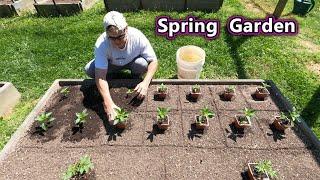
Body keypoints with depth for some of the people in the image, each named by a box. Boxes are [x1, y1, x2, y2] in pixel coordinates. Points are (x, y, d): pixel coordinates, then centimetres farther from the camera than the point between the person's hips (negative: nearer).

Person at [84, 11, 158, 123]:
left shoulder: (138, 37, -33)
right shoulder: (101, 44, -32)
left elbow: (153, 61, -27)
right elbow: (100, 76, -35)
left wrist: (145, 83, -44)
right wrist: (108, 103, -49)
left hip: (133, 62, 0)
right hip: (112, 64, 1)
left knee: (142, 64, -34)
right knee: (89, 70, -24)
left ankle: (136, 78, 1)